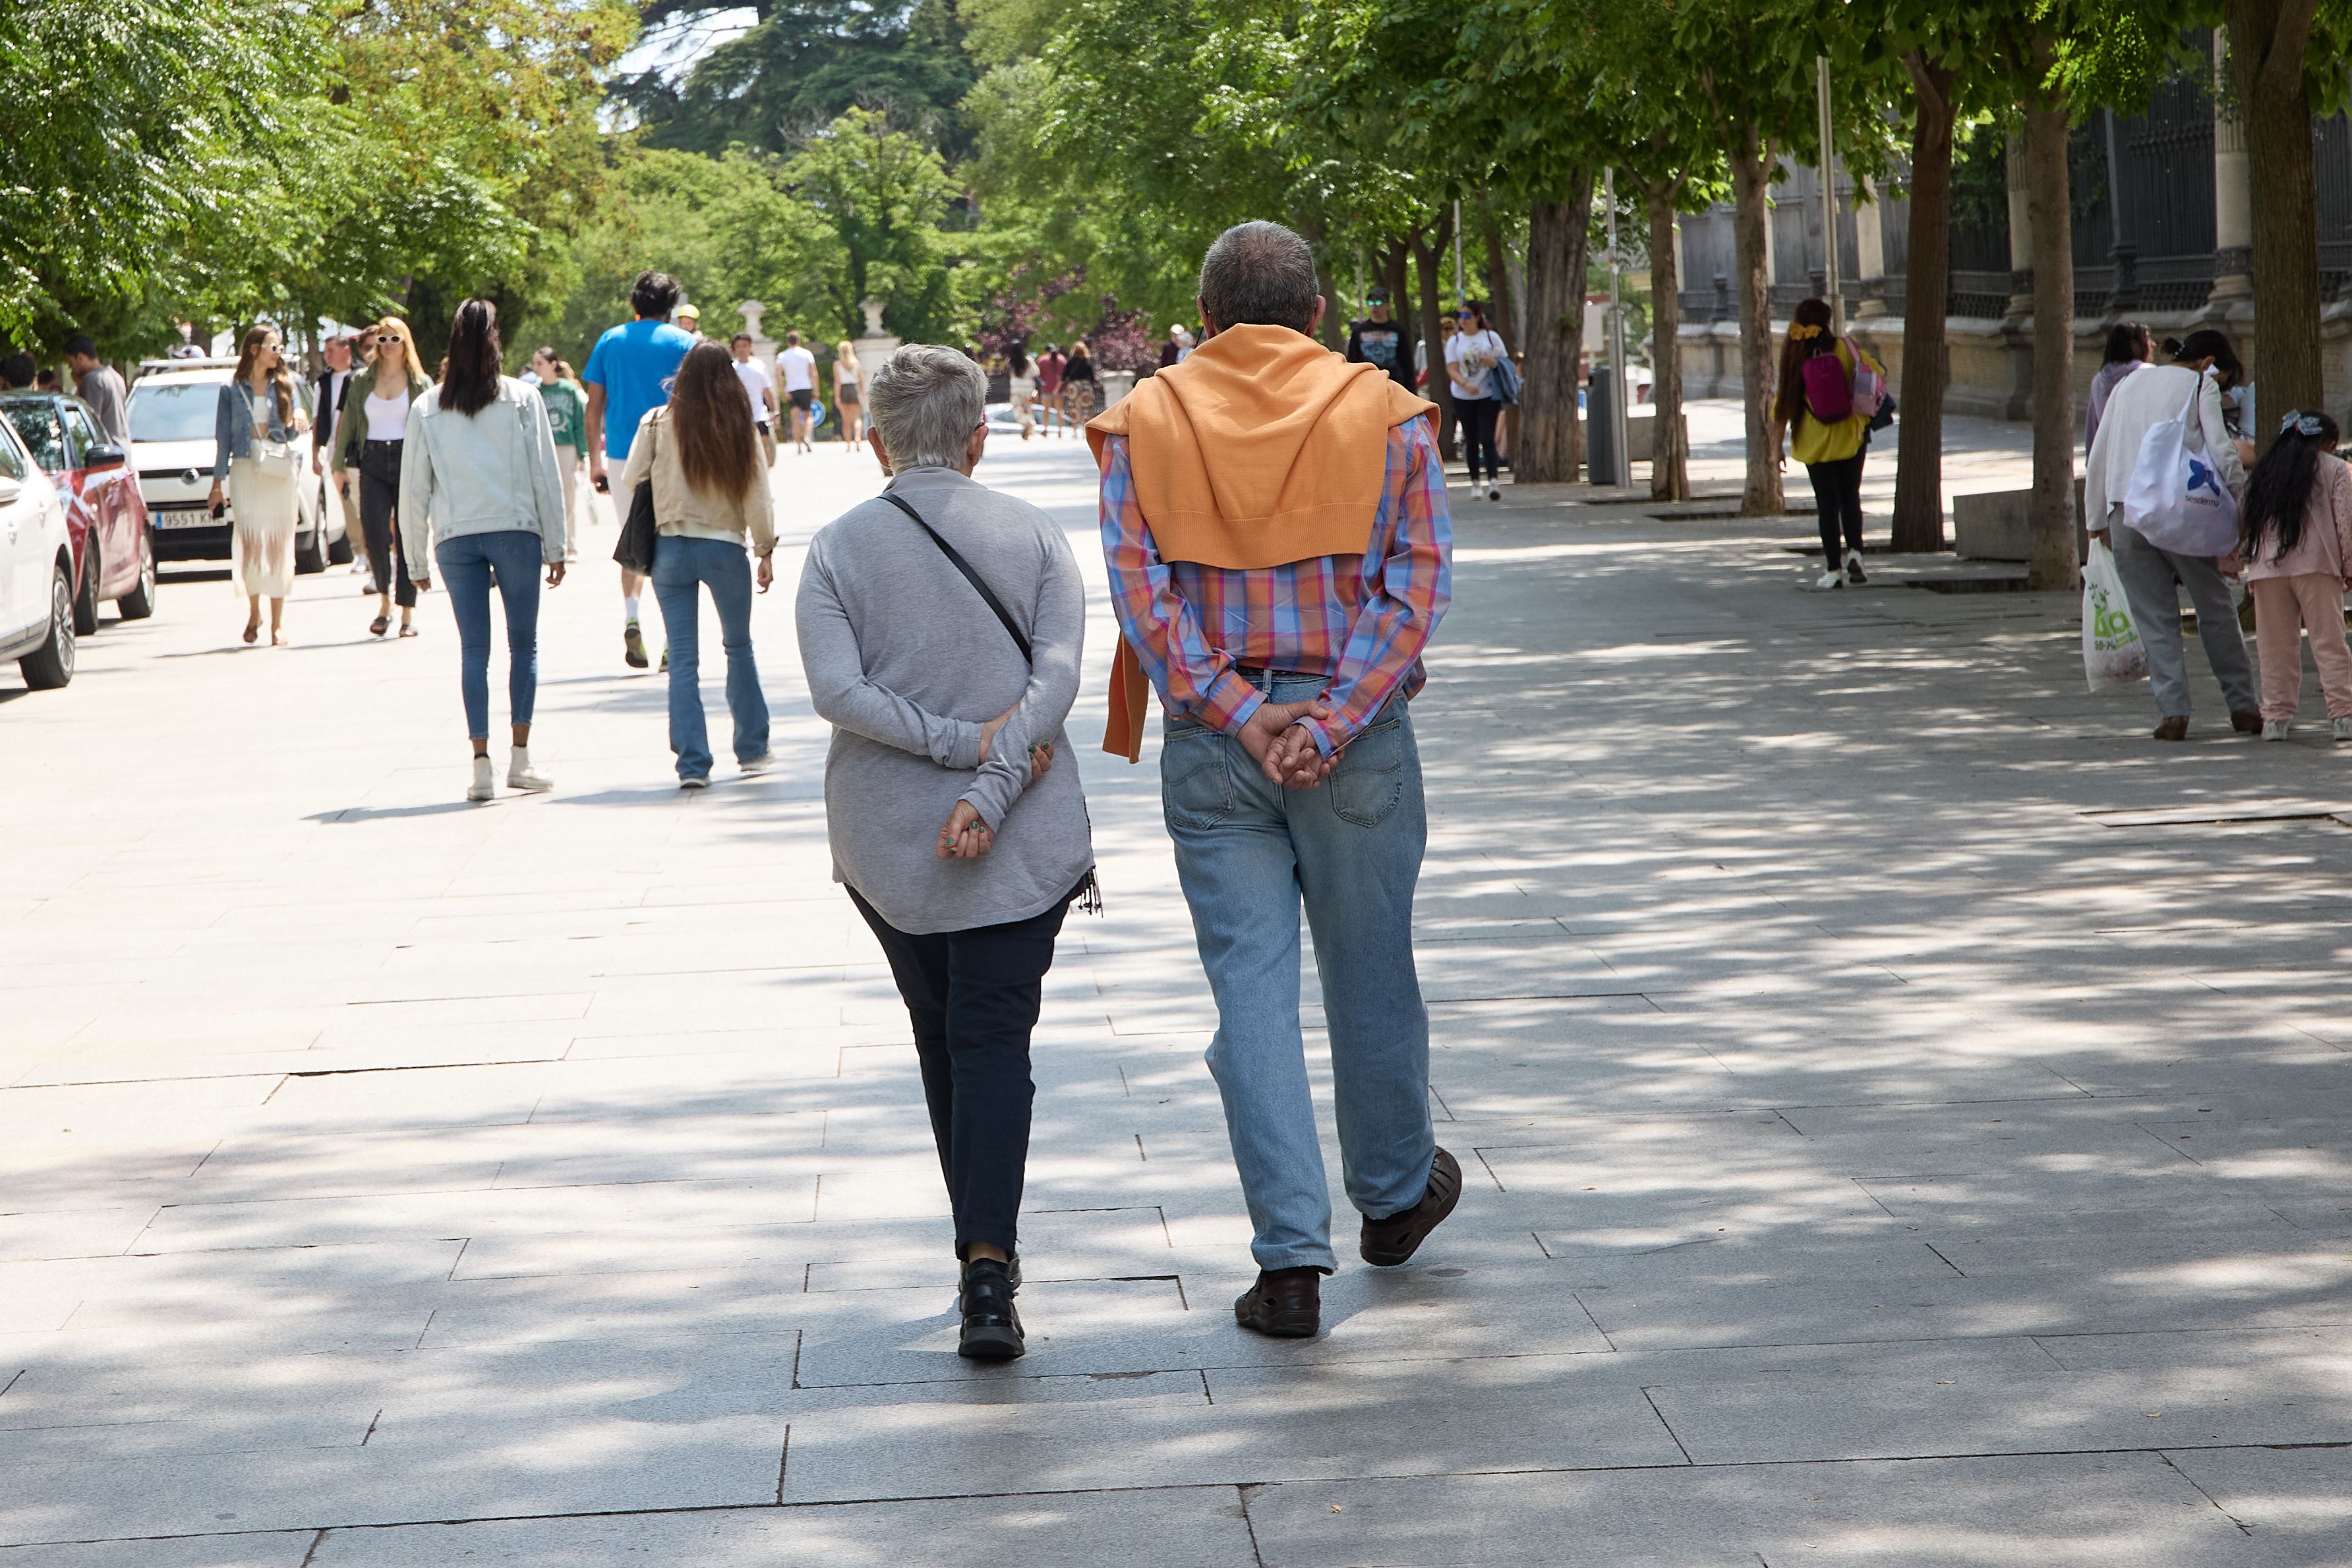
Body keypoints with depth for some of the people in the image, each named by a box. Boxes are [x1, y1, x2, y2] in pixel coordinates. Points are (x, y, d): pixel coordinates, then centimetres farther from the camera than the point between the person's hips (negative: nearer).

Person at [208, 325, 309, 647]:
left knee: (279, 543, -2)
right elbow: (223, 437, 7)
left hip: (280, 471, 1)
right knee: (250, 542, -8)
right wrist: (217, 483, 4)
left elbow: (291, 433, 13)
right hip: (245, 469, -1)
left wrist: (299, 418, -10)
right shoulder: (232, 390, 6)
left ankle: (278, 624, 1)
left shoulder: (284, 385, 11)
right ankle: (253, 611, 13)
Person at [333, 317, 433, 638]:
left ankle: (408, 612, 3)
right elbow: (348, 424, 13)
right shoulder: (362, 382, 11)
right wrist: (339, 464, 7)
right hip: (373, 463, 1)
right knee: (375, 533, -12)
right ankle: (384, 600, 8)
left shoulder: (420, 383, 6)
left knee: (407, 536, -2)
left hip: (408, 461, -1)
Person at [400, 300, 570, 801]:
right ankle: (520, 757, 4)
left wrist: (417, 560, 14)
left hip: (455, 538, 1)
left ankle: (482, 763, -2)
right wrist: (555, 548, 5)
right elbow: (546, 477, 0)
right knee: (524, 643, 7)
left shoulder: (427, 408, 5)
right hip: (516, 531, -1)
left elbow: (413, 489, 7)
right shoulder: (522, 398, 0)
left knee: (473, 649, 4)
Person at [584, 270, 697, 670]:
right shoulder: (682, 343, 1)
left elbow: (594, 407, 7)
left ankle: (630, 616, -9)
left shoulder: (611, 341, 8)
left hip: (623, 454, 2)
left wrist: (594, 460, 12)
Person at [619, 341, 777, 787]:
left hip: (671, 547, 0)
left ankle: (693, 763, -2)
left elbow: (630, 481, -1)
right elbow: (758, 499, -2)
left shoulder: (658, 424, -5)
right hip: (725, 548, 0)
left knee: (683, 658, 3)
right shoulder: (741, 431, -4)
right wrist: (766, 551, 9)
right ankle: (752, 750, 24)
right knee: (739, 648, 19)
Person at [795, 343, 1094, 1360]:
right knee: (995, 1036, -3)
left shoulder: (839, 547, -1)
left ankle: (981, 1242, 26)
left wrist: (961, 743, -11)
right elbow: (1056, 678, -12)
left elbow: (837, 691, -13)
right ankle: (990, 1261, -20)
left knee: (941, 1036, 17)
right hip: (1020, 840, -1)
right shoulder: (1034, 536, 0)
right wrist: (990, 781, -16)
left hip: (884, 838, 1)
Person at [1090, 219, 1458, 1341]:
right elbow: (1417, 584, -7)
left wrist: (1238, 716, -11)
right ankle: (1395, 1195, 34)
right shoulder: (1385, 414, 2)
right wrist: (1332, 723, -13)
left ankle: (1291, 1256, -3)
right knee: (1370, 974, 15)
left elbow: (1140, 592, -7)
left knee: (1251, 987, 2)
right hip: (1360, 738, 0)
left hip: (1212, 746, 0)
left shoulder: (1144, 422, 2)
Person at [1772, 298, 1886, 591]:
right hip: (1850, 436, 0)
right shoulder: (1844, 348, -7)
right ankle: (1854, 552, -7)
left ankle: (1833, 570, 4)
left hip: (1814, 443, 0)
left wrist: (1776, 445, 1)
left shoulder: (1794, 356, -6)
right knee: (1850, 498, 13)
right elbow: (1876, 373, -1)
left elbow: (1784, 403, -5)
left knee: (1827, 504, 6)